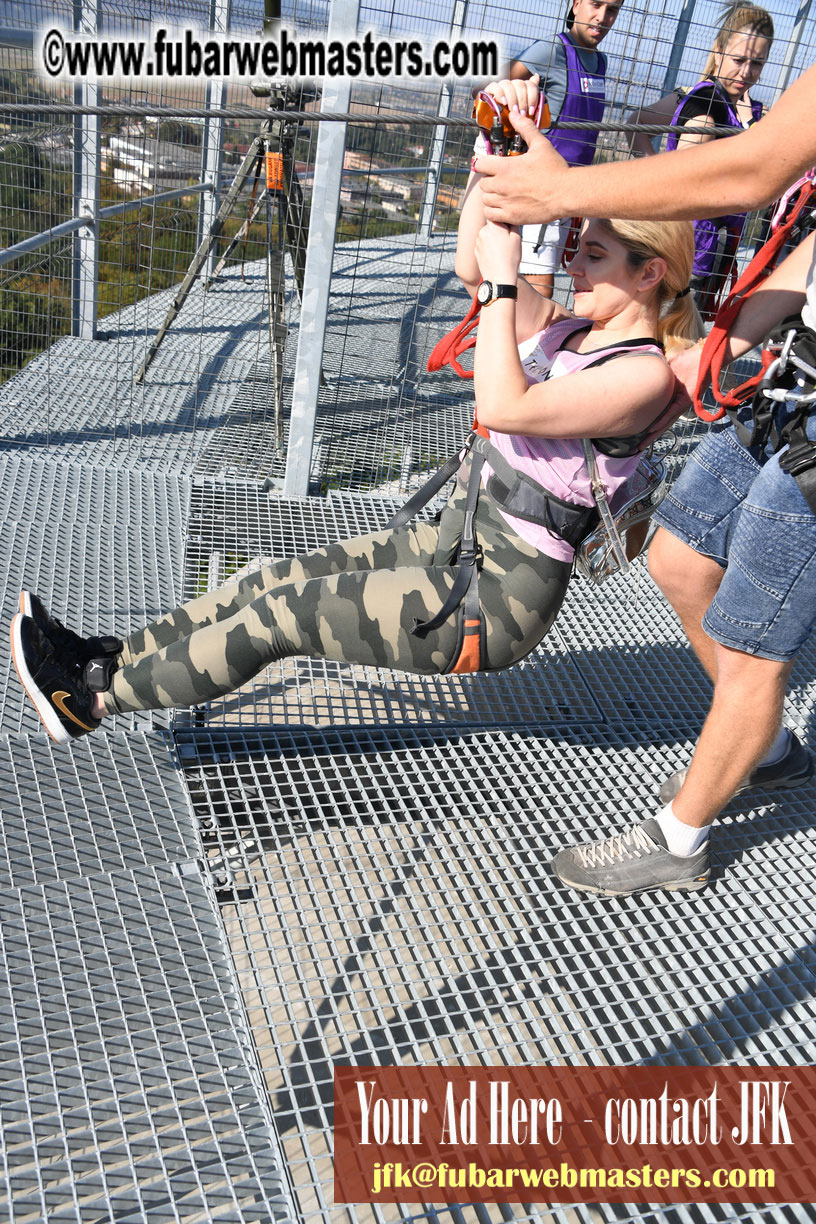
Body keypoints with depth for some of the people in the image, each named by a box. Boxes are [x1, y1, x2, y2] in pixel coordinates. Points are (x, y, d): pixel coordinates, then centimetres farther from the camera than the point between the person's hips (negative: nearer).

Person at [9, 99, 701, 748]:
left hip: (499, 600, -8)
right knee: (287, 578, 2)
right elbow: (473, 266, 8)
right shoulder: (570, 328, 10)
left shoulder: (644, 375, -17)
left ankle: (96, 700, 5)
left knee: (280, 612, -9)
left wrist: (503, 278, -21)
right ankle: (110, 659, 12)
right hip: (453, 543, 8)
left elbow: (503, 407, -28)